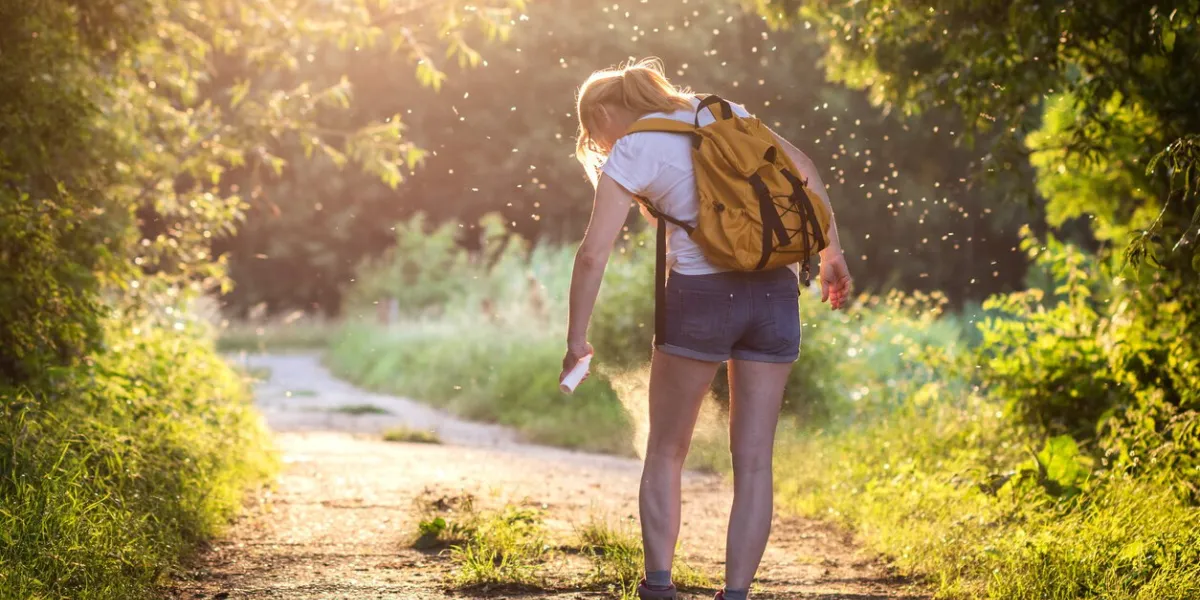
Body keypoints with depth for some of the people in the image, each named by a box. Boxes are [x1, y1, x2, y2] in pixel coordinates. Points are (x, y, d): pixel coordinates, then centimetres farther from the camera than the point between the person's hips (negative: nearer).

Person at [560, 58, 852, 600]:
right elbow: (804, 169, 14)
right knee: (753, 463, 6)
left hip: (700, 296, -4)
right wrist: (831, 255, 17)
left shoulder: (629, 154, 0)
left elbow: (593, 255, -7)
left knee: (664, 454, 13)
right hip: (774, 292, 4)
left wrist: (576, 339, 0)